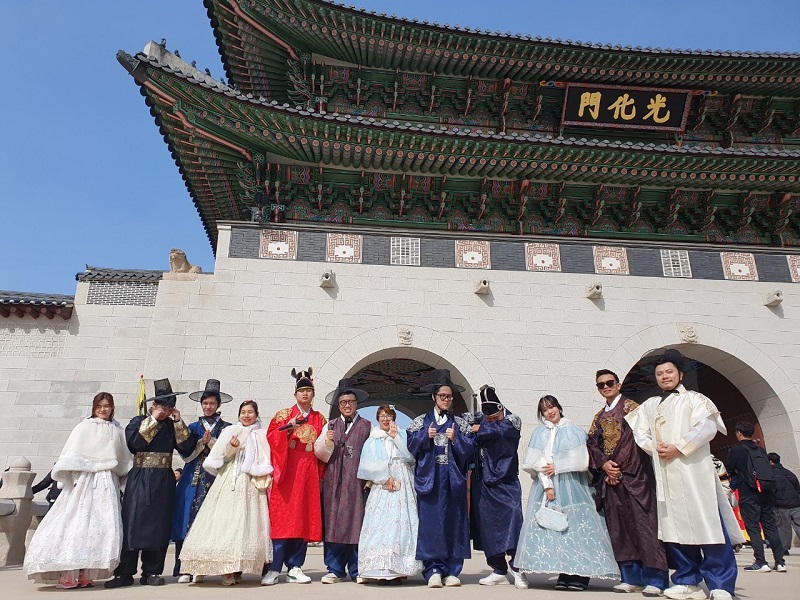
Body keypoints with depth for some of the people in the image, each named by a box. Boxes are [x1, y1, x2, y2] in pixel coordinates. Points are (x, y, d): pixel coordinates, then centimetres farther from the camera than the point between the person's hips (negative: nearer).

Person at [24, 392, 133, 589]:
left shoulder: (116, 430, 11)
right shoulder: (84, 427, 1)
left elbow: (124, 461, 18)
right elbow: (71, 456, -4)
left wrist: (122, 479, 13)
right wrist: (72, 478, -12)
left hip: (107, 483, 3)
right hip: (84, 480, -3)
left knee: (102, 524, -3)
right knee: (77, 523, -7)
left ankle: (85, 574, 2)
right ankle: (68, 574, -5)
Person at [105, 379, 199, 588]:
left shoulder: (172, 426, 10)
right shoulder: (138, 421, 4)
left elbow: (187, 447, -1)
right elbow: (133, 443, -15)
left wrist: (178, 422, -6)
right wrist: (153, 420, -13)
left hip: (164, 482, 2)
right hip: (140, 480, -2)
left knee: (159, 525, 4)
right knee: (133, 523, -5)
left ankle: (151, 572, 13)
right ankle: (125, 573, 5)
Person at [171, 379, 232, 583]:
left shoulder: (226, 428, 7)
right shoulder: (193, 427, 13)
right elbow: (187, 455, 4)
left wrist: (211, 441, -12)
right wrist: (202, 441, -10)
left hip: (216, 478, -2)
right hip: (193, 479, 2)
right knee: (188, 519, -3)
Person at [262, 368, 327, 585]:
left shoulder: (320, 419, 14)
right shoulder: (283, 414, 7)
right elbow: (271, 437, -3)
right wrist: (288, 427, -16)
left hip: (308, 472, 3)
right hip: (286, 470, -3)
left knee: (304, 518, 2)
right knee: (282, 517, -6)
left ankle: (295, 568, 9)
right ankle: (274, 569, -1)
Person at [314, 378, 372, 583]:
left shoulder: (366, 426, 6)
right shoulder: (331, 426, 13)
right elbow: (320, 453, 10)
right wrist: (327, 442, -10)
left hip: (356, 483, -2)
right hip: (334, 482, 2)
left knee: (356, 523, 1)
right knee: (333, 523, 2)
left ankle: (357, 570, 13)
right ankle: (335, 570, 12)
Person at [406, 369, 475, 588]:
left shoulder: (460, 423, 11)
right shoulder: (421, 422, 8)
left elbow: (469, 448, 2)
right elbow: (410, 446, 0)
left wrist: (455, 438, -14)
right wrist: (425, 436, -14)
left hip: (453, 480, 1)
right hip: (429, 478, -1)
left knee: (453, 522, 2)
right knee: (430, 522, -4)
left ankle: (451, 571, 10)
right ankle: (433, 570, 3)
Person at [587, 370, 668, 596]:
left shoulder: (630, 407, 2)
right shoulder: (599, 417, 19)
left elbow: (635, 438, -9)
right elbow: (592, 443, 10)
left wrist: (618, 466, -13)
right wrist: (604, 464, -9)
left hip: (632, 474, -6)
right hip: (609, 476, 6)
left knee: (641, 524, -7)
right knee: (618, 529, 5)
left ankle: (654, 579, -2)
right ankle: (631, 578, 12)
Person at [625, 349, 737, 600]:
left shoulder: (694, 399, 6)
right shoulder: (649, 405, 19)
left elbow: (707, 427, -8)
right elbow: (640, 433, 13)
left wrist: (678, 448, -14)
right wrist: (654, 447, -7)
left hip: (693, 471, -4)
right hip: (665, 473, 5)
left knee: (706, 523, -8)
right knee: (674, 525, 4)